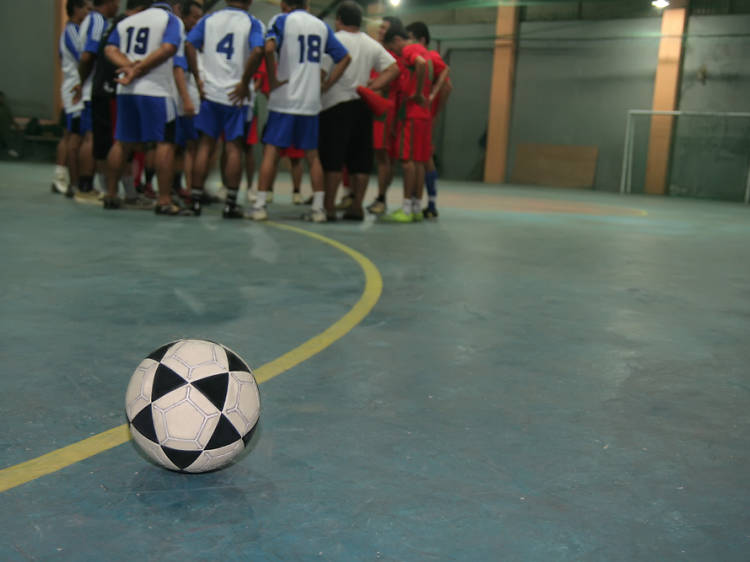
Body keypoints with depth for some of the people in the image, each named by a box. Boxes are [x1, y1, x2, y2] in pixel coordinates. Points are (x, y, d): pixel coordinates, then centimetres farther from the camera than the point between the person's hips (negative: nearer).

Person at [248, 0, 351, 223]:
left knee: (272, 150, 0)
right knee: (312, 154, 10)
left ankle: (259, 206, -2)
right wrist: (326, 85, 10)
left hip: (284, 98, -4)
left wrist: (273, 80, -11)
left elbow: (269, 48, -19)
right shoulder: (322, 26, 13)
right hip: (311, 101, 4)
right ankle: (318, 208, 8)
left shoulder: (282, 20, 0)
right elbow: (344, 58, 12)